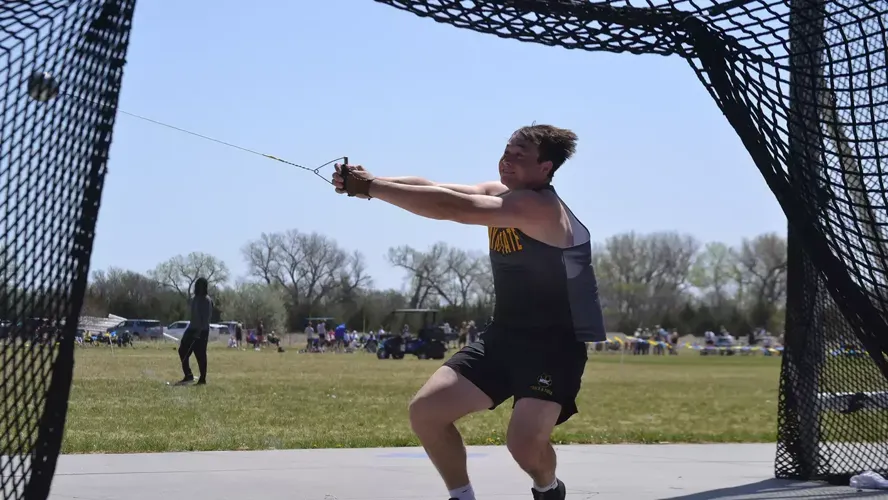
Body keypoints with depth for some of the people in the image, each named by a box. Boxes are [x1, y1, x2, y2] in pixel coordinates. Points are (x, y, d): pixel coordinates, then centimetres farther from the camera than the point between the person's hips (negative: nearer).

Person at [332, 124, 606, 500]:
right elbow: (431, 188, -10)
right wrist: (368, 181, -28)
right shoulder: (498, 193, 4)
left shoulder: (540, 208, -24)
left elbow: (451, 208, -34)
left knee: (524, 444, -23)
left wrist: (370, 187, -34)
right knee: (425, 411, -4)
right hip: (504, 337, 8)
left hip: (554, 345, -8)